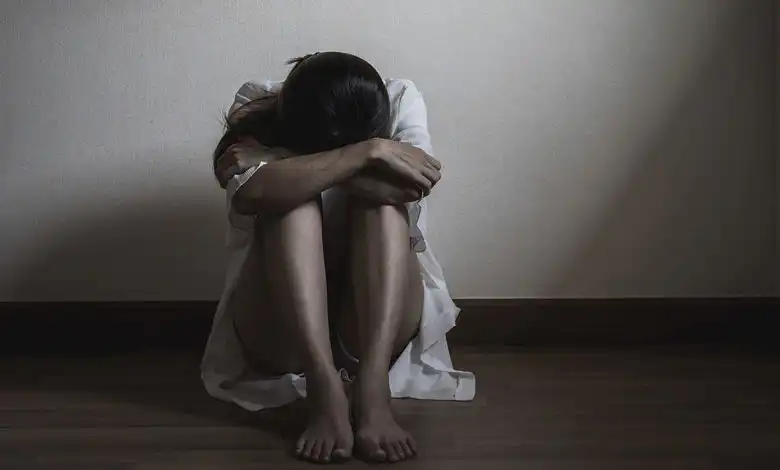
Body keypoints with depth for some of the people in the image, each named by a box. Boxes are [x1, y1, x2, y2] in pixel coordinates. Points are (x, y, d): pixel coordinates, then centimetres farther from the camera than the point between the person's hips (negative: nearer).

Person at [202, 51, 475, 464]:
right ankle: (325, 391, -39)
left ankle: (373, 392, -40)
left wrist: (287, 162, -28)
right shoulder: (256, 109, -12)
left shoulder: (400, 101, -7)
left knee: (382, 198, -26)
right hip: (281, 334, -1)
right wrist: (368, 153, -38)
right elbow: (252, 193, -33)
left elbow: (408, 185, -28)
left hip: (375, 327, 1)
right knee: (292, 199, -27)